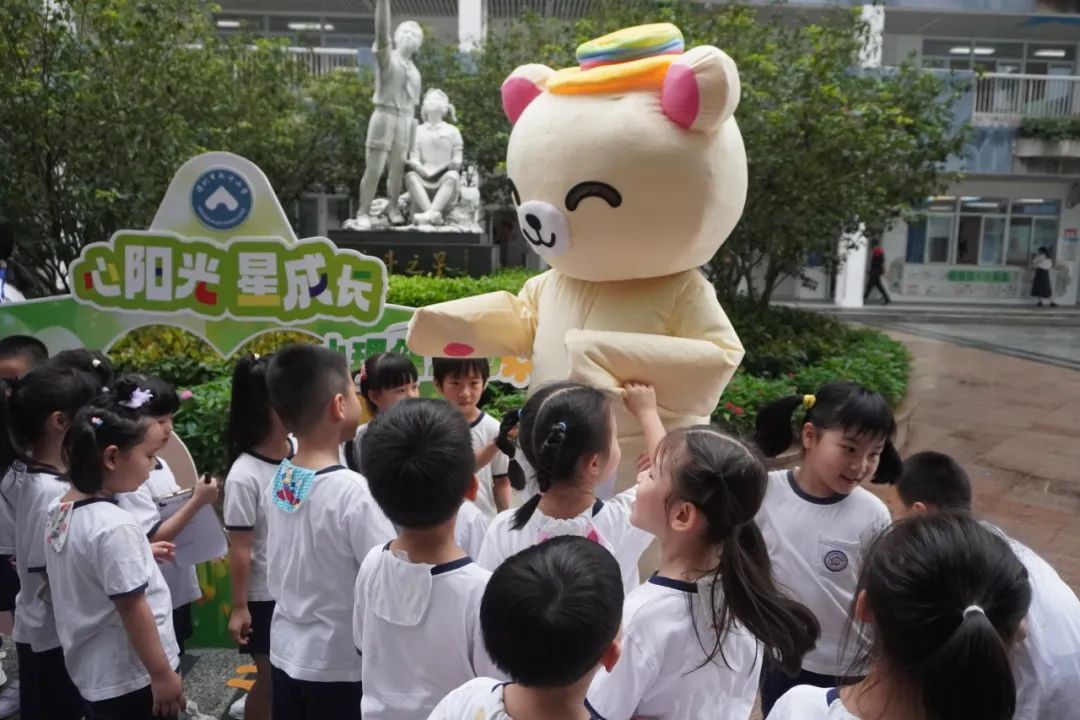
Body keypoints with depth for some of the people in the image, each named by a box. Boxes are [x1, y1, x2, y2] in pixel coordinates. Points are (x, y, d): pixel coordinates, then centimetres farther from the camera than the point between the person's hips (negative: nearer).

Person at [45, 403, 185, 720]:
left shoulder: (59, 512, 0)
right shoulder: (115, 526, -26)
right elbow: (132, 608, -23)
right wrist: (162, 673, -16)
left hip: (92, 672, 8)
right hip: (132, 678, -8)